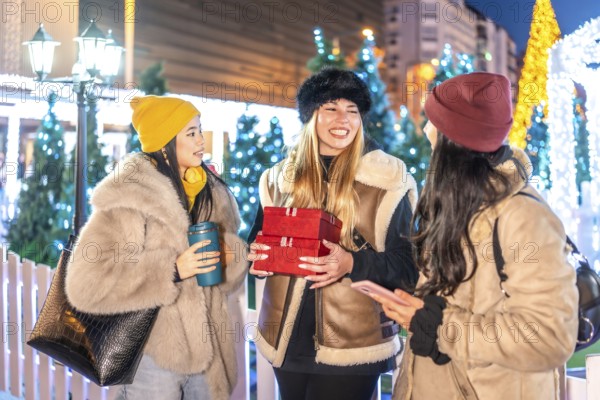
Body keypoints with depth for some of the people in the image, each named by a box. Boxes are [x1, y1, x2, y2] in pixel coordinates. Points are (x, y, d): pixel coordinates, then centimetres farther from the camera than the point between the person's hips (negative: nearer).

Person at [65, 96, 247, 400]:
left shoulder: (212, 192, 5)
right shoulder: (129, 196, -16)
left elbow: (229, 247, 14)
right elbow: (86, 283, -22)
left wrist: (228, 255, -9)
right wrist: (173, 270, -25)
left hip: (206, 349, 6)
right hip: (154, 355, -6)